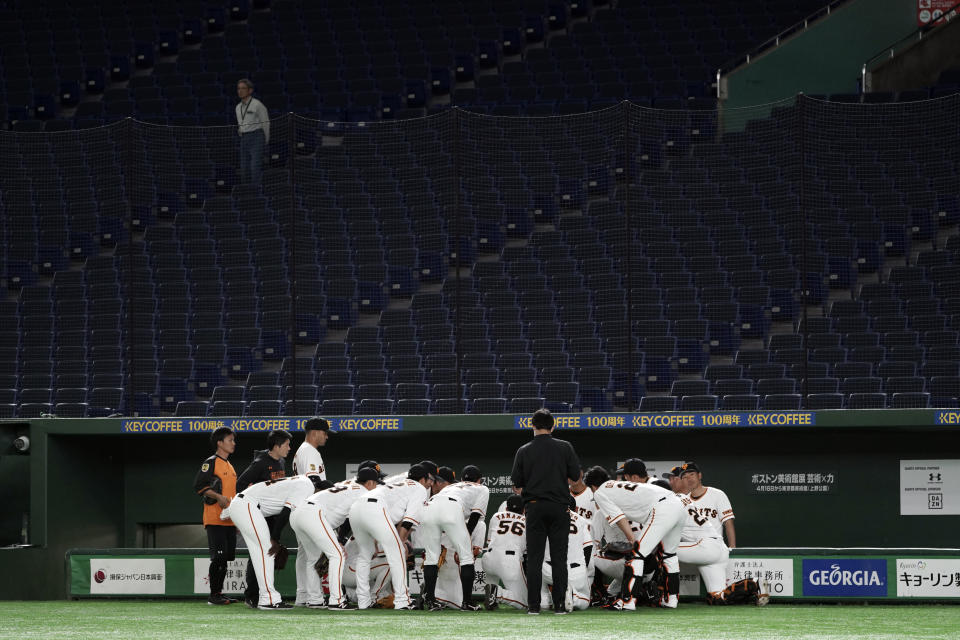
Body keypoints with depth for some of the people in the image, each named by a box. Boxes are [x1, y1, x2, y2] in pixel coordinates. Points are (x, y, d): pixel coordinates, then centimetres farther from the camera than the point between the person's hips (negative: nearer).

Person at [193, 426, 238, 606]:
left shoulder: (229, 466, 21)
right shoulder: (211, 462, -4)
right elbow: (199, 486, -13)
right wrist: (218, 497, -23)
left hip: (229, 520, 8)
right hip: (215, 519, -8)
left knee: (226, 556, 7)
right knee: (219, 556, -12)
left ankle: (219, 593, 12)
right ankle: (214, 595, -8)